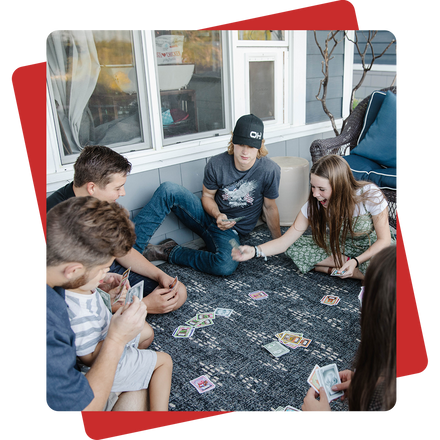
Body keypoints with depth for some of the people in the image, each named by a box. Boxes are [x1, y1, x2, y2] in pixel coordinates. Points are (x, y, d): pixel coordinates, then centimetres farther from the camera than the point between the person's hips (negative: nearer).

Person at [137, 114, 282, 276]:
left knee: (226, 266, -36)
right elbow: (207, 196, 3)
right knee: (168, 190, -23)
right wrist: (217, 215, -19)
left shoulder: (270, 170, -14)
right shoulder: (216, 164, -11)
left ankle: (170, 252, -14)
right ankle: (133, 247, -22)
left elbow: (270, 207, -1)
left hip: (229, 231, -1)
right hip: (208, 216, 2)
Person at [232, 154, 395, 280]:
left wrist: (355, 261, -34)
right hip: (342, 246, 3)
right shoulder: (314, 205, -21)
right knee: (295, 248, -19)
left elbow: (384, 240, -18)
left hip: (374, 245, -3)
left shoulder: (370, 195, -29)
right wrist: (254, 251, -37)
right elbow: (286, 241, -20)